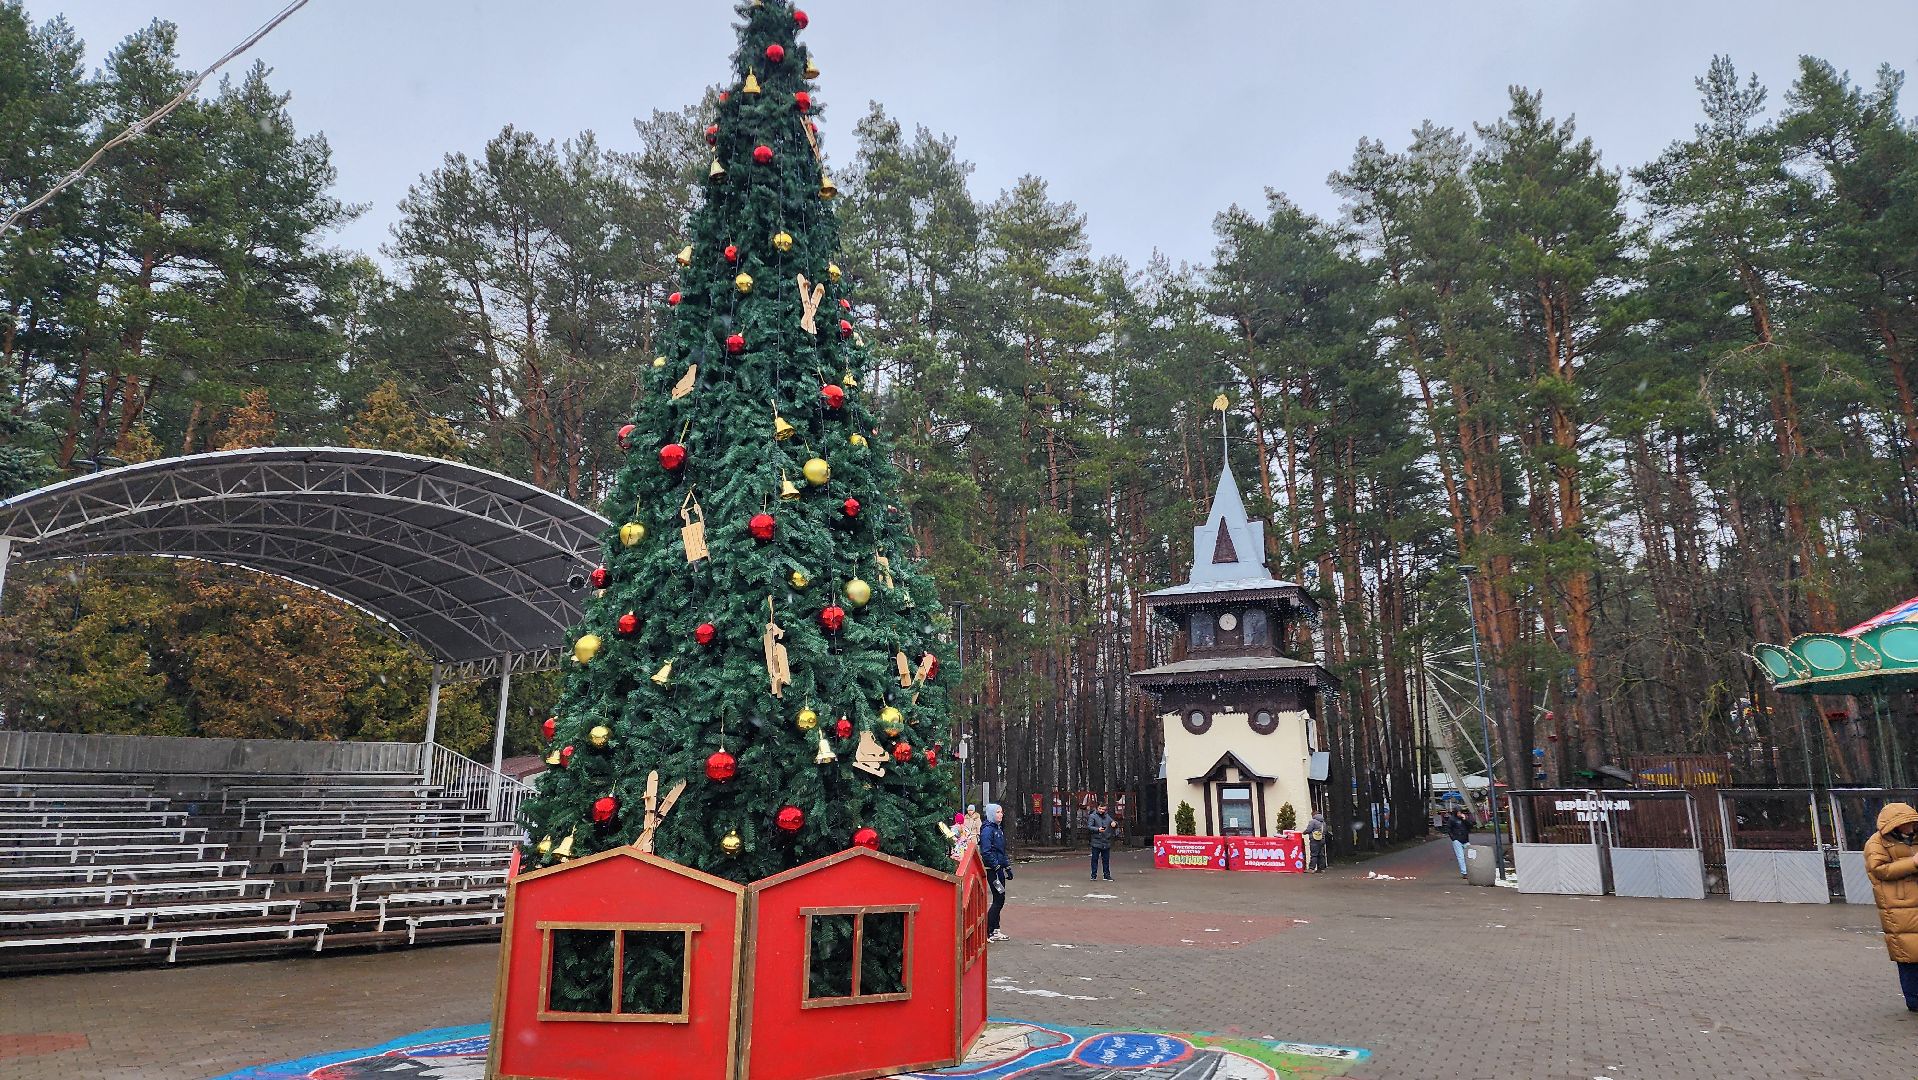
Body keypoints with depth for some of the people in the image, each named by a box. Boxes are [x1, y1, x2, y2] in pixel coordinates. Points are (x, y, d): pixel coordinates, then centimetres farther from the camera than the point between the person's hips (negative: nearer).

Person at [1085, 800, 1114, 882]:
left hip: (1106, 843, 4)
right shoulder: (1092, 816, -2)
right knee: (1095, 859, 1)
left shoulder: (1107, 816, 13)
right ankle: (1094, 875, 8)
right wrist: (1098, 829, -23)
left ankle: (1107, 875, 17)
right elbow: (1089, 827, -9)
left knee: (1106, 860, 9)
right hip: (1096, 842, -4)